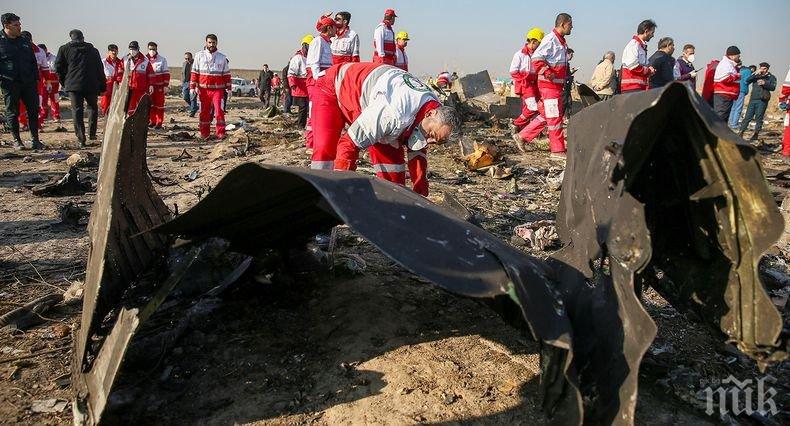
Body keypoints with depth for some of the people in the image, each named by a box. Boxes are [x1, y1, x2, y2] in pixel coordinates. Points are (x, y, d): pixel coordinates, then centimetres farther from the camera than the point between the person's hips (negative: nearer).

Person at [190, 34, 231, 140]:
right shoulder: (199, 56, 7)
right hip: (204, 90, 1)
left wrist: (228, 88, 7)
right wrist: (192, 87, 1)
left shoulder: (222, 57, 8)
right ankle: (205, 134, 14)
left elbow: (227, 74, 11)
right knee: (204, 113, 6)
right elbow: (194, 73, 7)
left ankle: (221, 134, -8)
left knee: (219, 111, -10)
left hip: (218, 89, -1)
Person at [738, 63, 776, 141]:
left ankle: (756, 134, 5)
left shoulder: (771, 77, 8)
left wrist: (764, 83, -19)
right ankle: (741, 132, 0)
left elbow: (773, 87, -5)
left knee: (759, 118, 0)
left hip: (762, 101, -2)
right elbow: (747, 81, -2)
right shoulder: (756, 76, 14)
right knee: (748, 117, 0)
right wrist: (756, 74, -9)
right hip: (753, 99, 2)